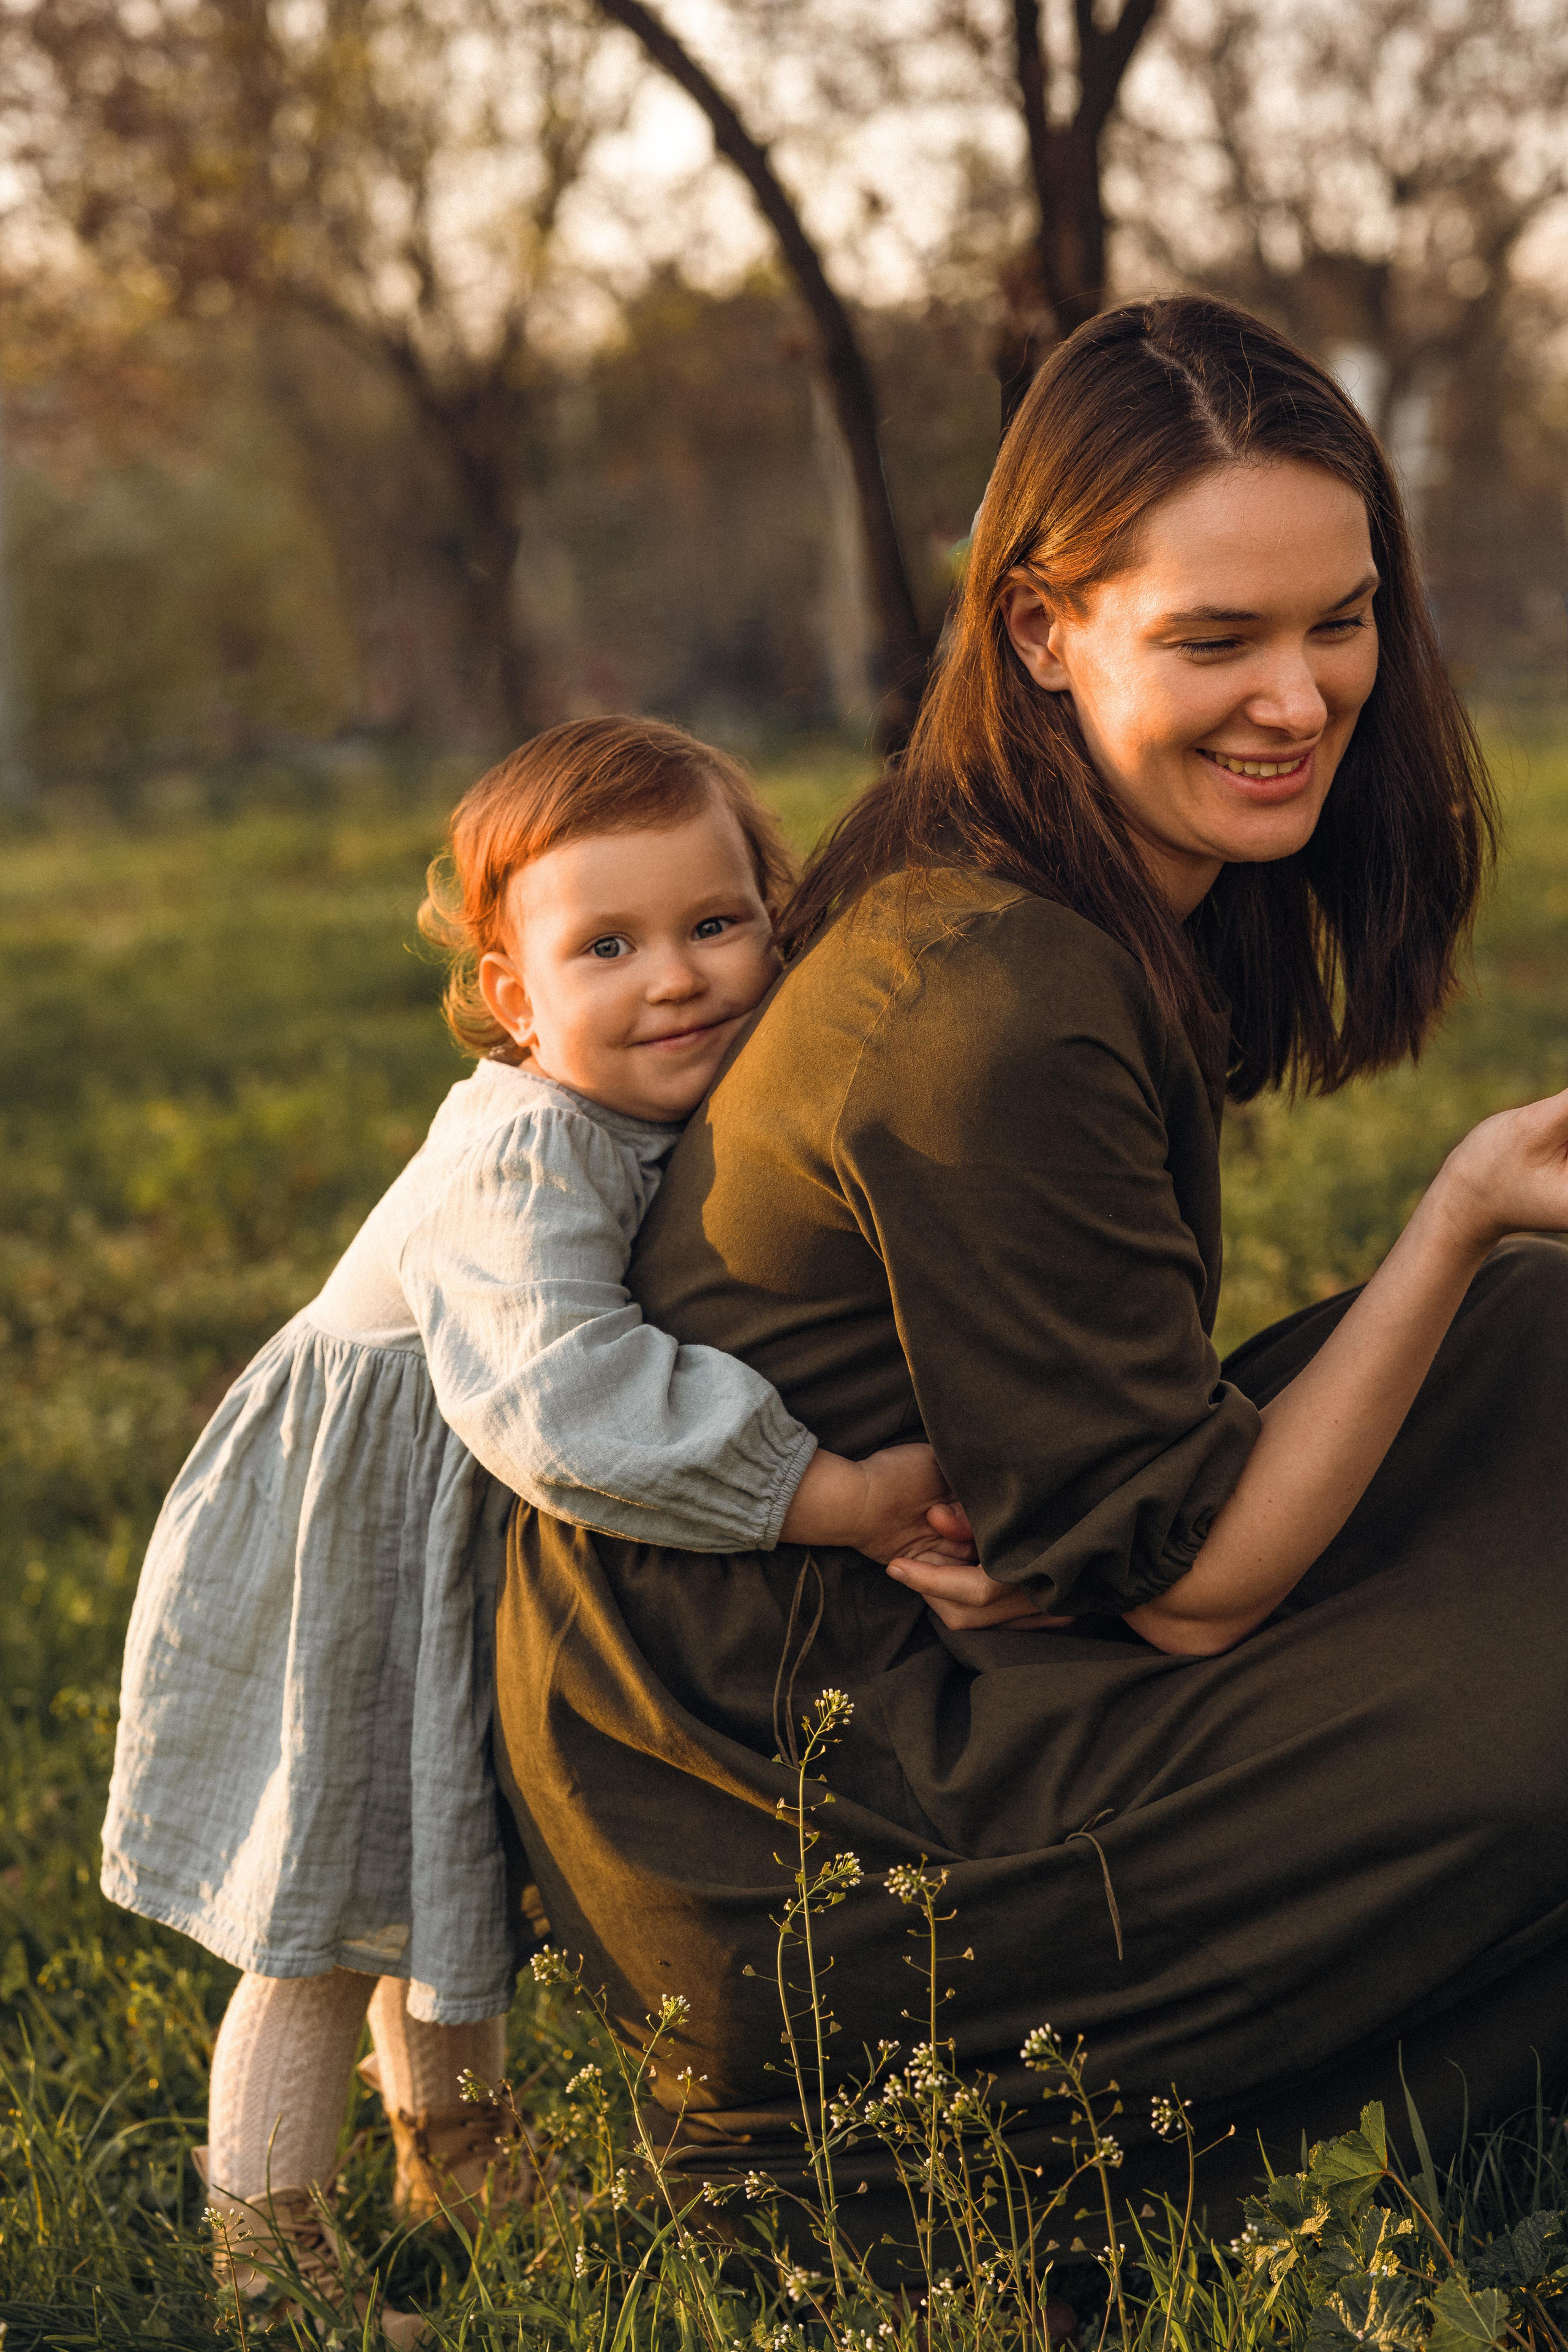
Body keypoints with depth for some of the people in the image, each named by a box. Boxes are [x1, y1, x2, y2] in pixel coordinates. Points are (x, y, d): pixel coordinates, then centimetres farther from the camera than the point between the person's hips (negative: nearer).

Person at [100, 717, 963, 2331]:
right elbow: (558, 1397, -47)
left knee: (441, 1867, 26)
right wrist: (832, 1499, -46)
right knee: (324, 1918, 1)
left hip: (479, 1571, 8)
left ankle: (449, 2149, 47)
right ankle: (263, 2246, 18)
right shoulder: (522, 1164, -34)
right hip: (336, 1576, -8)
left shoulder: (709, 1116, -6)